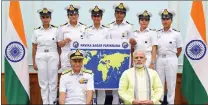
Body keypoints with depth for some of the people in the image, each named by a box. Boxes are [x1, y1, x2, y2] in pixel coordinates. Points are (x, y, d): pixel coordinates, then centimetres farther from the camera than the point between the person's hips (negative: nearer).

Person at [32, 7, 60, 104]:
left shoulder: (55, 30, 1)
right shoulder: (36, 31, 4)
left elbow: (59, 46, 3)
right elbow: (34, 48, 6)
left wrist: (60, 60, 1)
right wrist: (34, 62, 4)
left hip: (53, 57, -1)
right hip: (40, 57, 1)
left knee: (53, 81, 4)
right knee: (43, 82, 7)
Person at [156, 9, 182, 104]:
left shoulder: (176, 34, -3)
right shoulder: (157, 33, 4)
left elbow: (179, 48, 6)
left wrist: (173, 57, 10)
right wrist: (160, 56, 5)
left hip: (171, 60, -2)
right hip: (160, 59, 2)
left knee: (171, 82, 6)